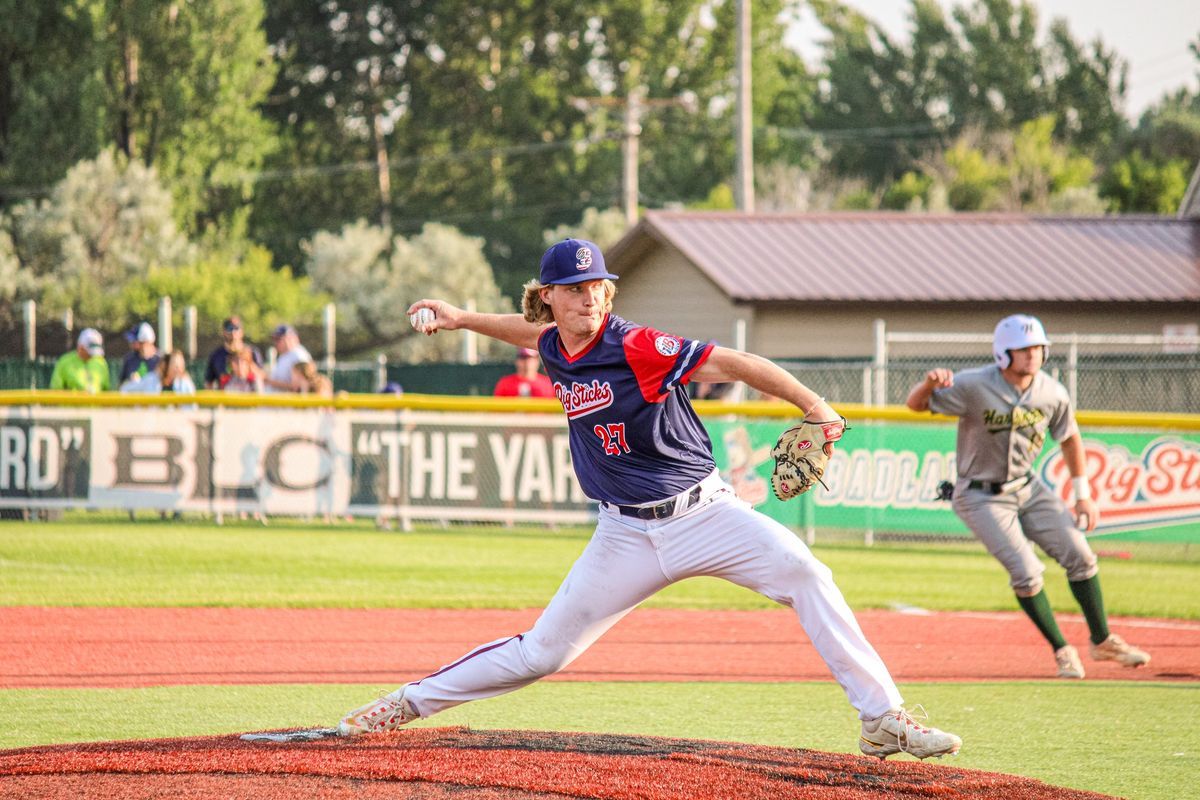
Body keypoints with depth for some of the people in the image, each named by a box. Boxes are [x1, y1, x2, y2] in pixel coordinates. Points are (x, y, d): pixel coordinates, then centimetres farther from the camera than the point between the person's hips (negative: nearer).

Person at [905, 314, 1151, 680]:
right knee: (1026, 572, -14)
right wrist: (929, 383, -42)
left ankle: (1102, 642, 17)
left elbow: (1069, 438, 9)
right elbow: (915, 404, -18)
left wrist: (1083, 495, 7)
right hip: (981, 496, -5)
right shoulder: (974, 387, -21)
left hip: (1027, 487, 5)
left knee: (1079, 554, -1)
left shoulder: (1052, 394, -8)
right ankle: (1061, 651, 4)